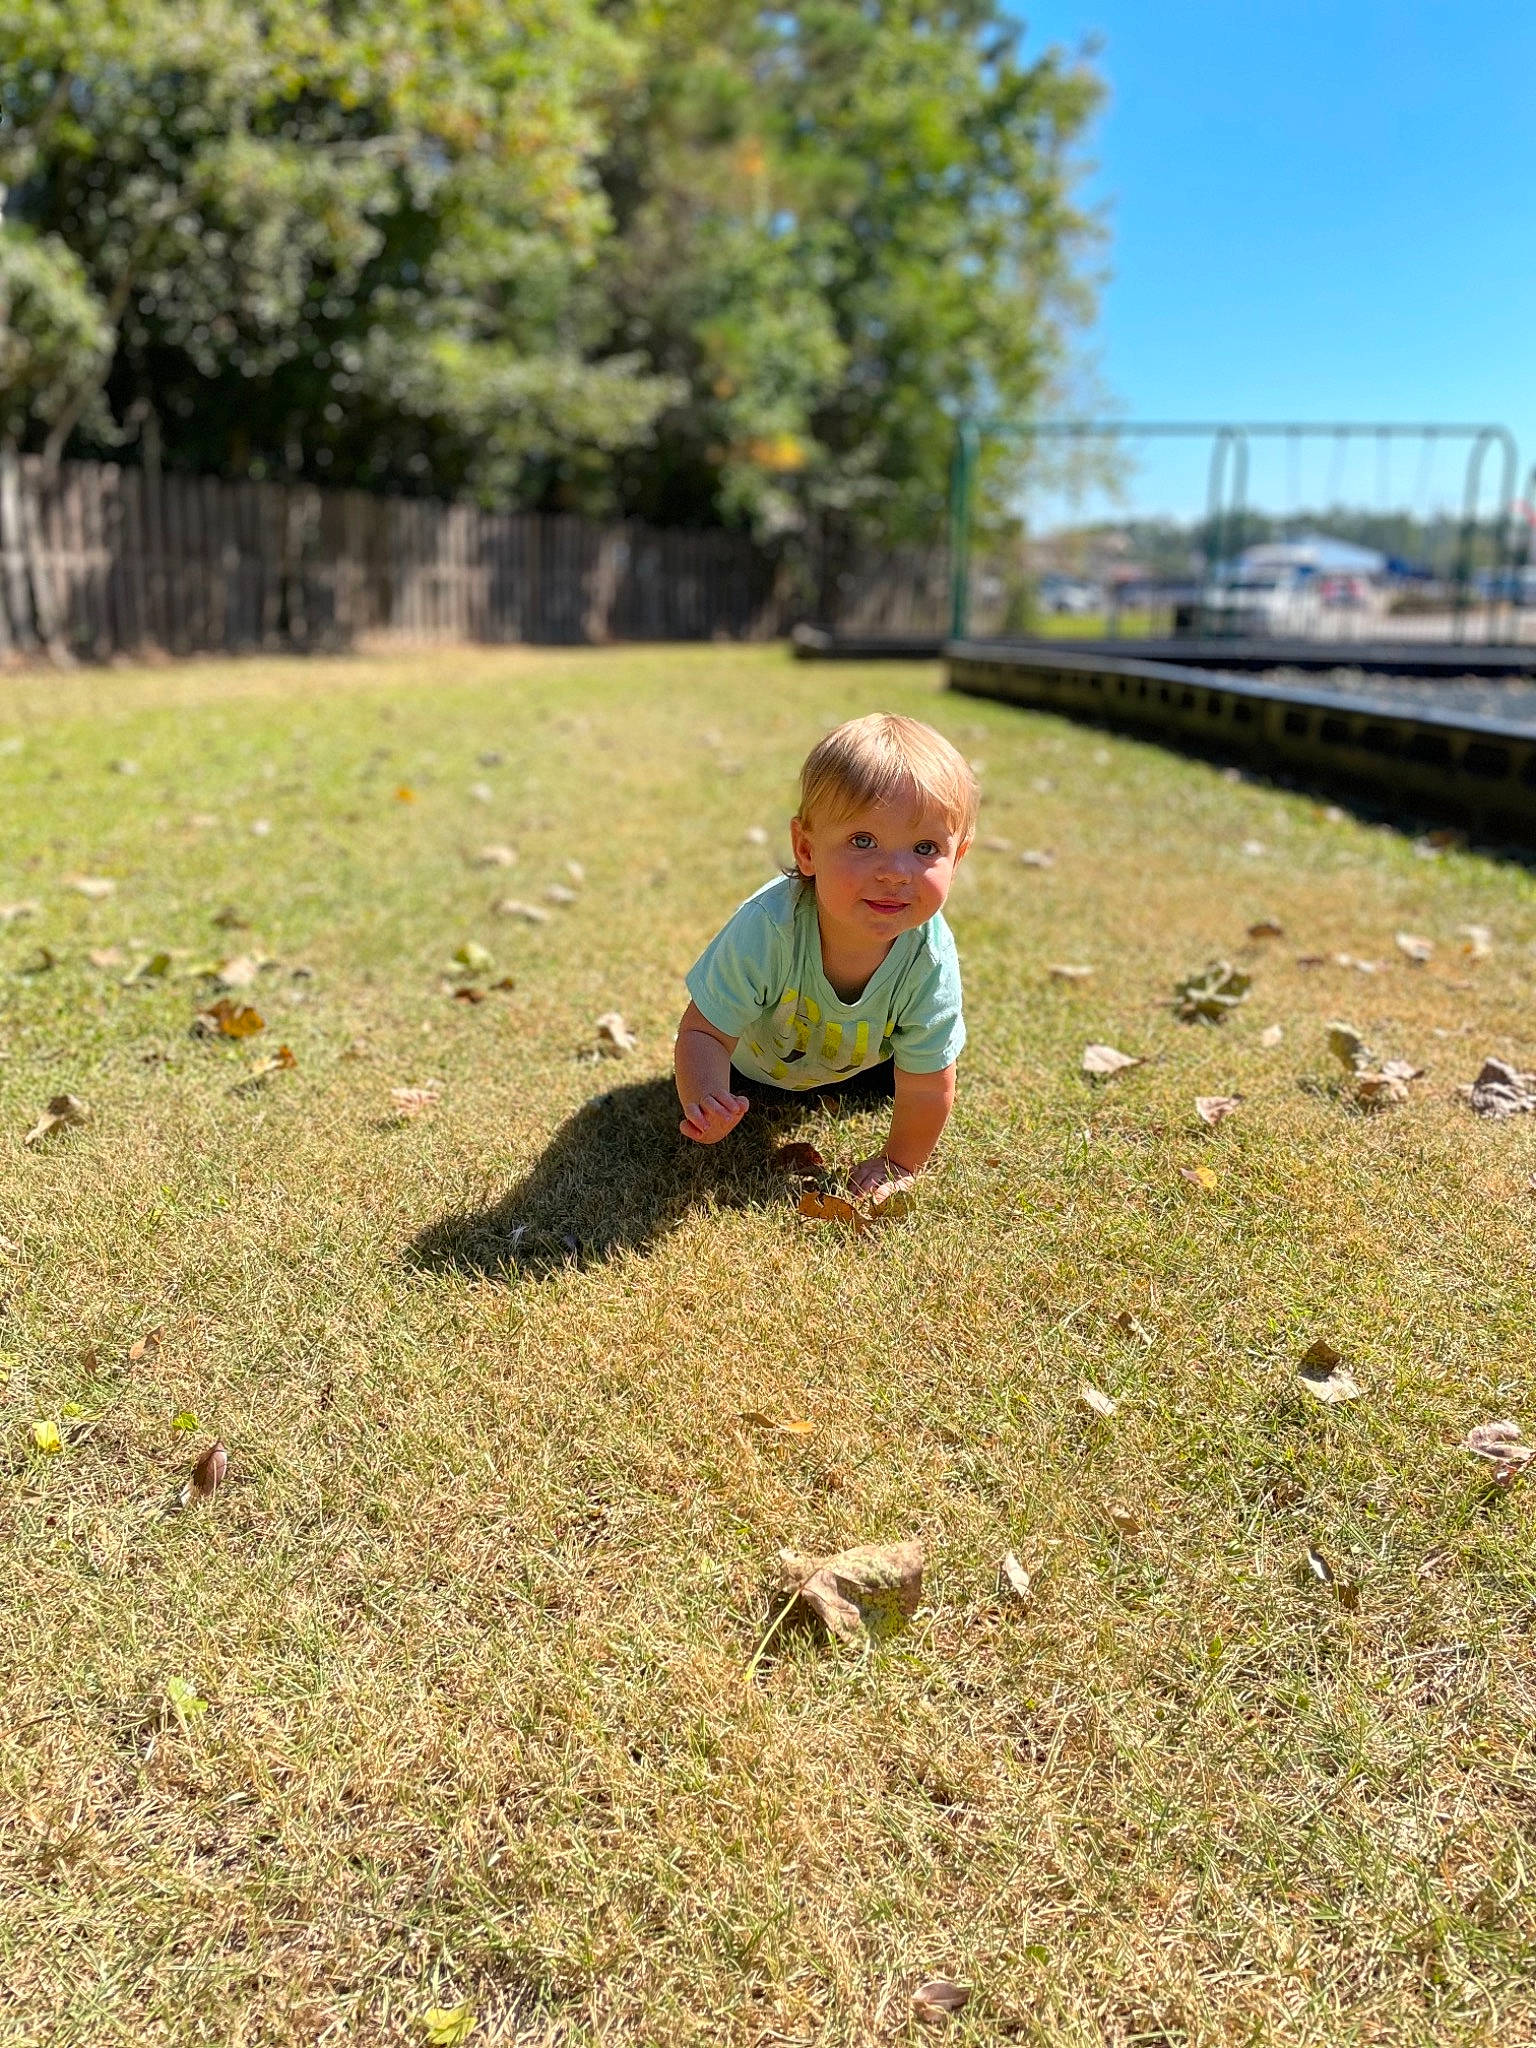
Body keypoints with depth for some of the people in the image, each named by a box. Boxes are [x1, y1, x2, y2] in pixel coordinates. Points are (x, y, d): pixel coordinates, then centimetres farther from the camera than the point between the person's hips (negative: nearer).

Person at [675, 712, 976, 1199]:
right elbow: (703, 1031, -33)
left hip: (860, 1064, 1)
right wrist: (704, 1101, -52)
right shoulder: (766, 928, -44)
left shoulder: (931, 962, -38)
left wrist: (898, 1163, -14)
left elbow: (927, 1090, -24)